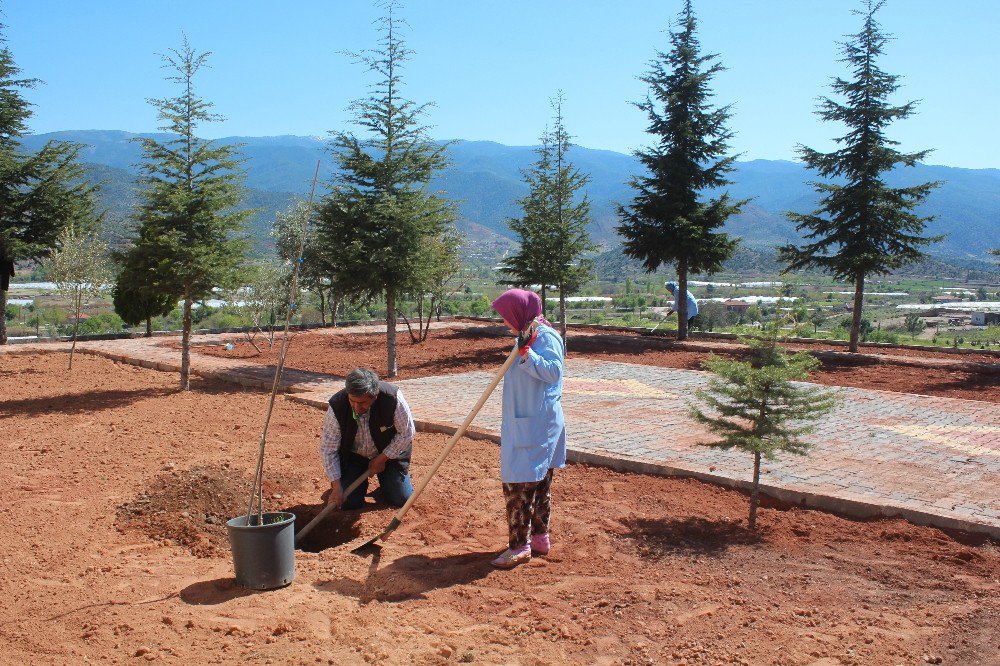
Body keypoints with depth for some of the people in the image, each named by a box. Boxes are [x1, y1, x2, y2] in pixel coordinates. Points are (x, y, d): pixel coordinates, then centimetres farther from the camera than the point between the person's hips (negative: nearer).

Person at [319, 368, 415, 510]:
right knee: (349, 502, -9)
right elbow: (328, 450, -18)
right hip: (353, 455, 1)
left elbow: (407, 433, -16)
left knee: (401, 499, -5)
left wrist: (381, 459, -13)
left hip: (390, 452, 0)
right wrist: (336, 487, -22)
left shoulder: (393, 398, -33)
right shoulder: (336, 406, -30)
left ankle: (385, 476, 27)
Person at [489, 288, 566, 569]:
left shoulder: (545, 337, -15)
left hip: (536, 424, -10)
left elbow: (553, 371, -27)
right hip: (523, 422, 10)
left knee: (518, 483, -8)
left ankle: (519, 546, 0)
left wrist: (526, 352, -30)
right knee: (539, 482, 16)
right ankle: (540, 538, 26)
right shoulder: (526, 336, 15)